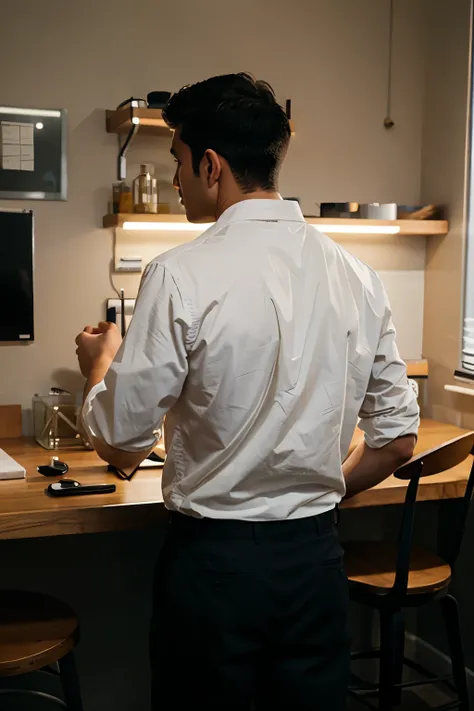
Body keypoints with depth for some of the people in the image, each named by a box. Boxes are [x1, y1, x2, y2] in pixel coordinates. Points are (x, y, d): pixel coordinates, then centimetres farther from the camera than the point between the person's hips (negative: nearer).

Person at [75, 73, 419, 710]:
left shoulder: (182, 276, -16)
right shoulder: (356, 276, 0)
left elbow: (118, 443, -11)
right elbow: (397, 441, 5)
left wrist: (100, 361, 9)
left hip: (213, 557, -4)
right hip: (316, 556, 5)